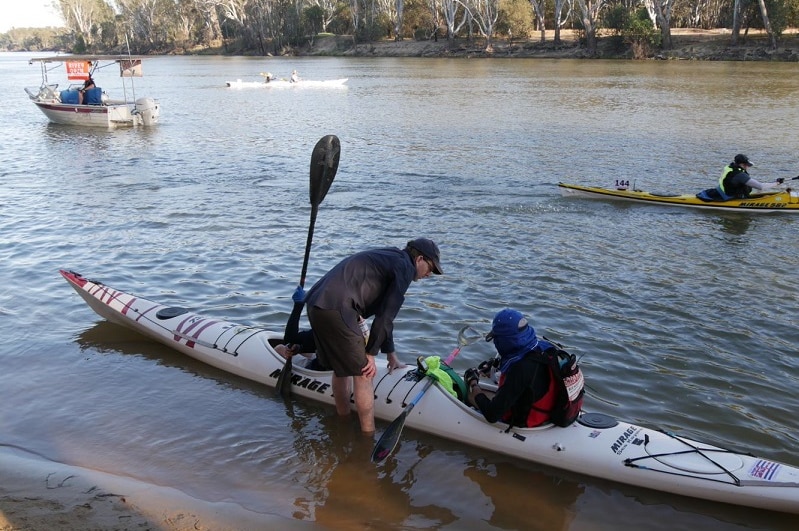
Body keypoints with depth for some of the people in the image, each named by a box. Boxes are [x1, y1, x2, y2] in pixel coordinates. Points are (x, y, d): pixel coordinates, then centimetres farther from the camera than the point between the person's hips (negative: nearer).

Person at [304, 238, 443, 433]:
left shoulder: (387, 258, 29)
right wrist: (371, 354, 2)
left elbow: (383, 313, 33)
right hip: (336, 309, -10)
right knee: (363, 373, 0)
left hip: (315, 303, 10)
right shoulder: (405, 266, 0)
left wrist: (391, 355, 37)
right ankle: (368, 435, 8)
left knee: (342, 368, 23)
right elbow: (386, 315, -6)